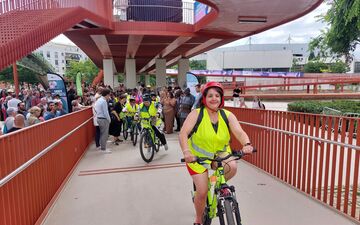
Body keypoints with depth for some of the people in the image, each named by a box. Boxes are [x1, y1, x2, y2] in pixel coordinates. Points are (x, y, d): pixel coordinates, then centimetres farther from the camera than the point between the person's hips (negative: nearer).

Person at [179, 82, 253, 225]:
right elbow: (183, 134, -26)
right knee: (202, 192, -8)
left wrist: (247, 144, -42)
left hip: (220, 152, 3)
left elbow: (240, 132, -20)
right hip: (198, 156, -2)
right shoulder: (196, 114, -17)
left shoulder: (228, 115, -9)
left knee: (232, 167, -28)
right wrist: (186, 152, -44)